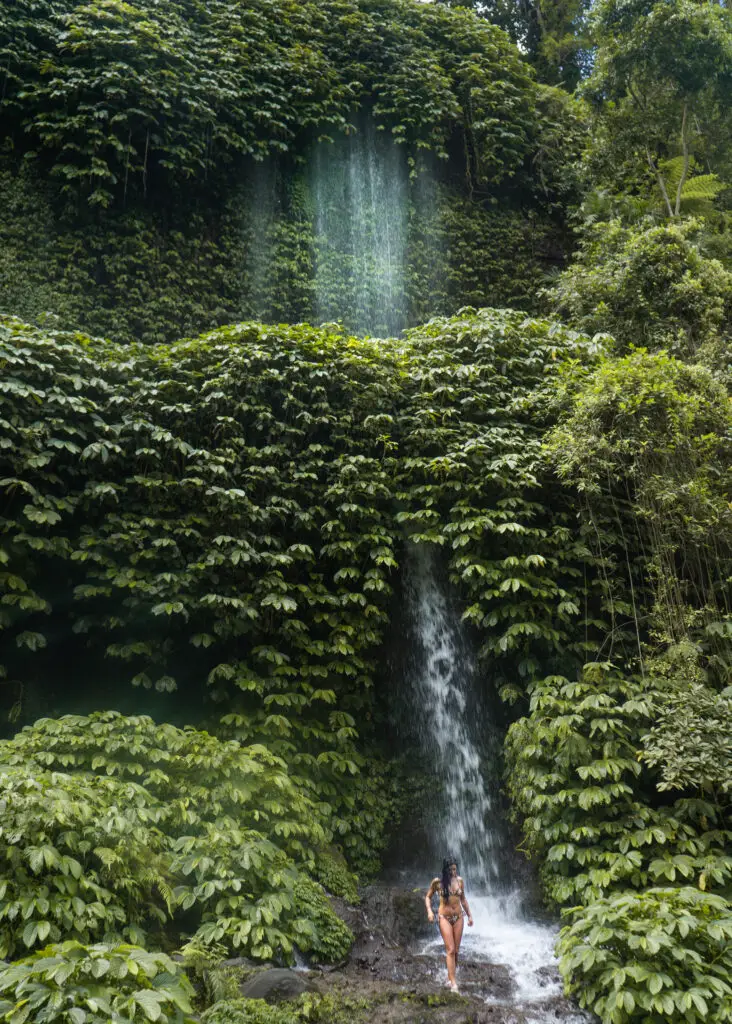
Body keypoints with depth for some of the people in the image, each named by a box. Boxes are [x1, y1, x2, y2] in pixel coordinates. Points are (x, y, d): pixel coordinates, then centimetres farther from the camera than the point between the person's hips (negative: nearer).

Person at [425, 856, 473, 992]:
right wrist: (429, 911, -11)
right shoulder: (437, 882, -8)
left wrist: (469, 915, 16)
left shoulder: (460, 880, 2)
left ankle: (450, 978, 21)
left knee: (456, 950, 6)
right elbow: (428, 897, 3)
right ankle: (453, 983, -12)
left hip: (458, 917, 4)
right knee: (450, 950, -12)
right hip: (444, 917, -4)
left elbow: (463, 899, 14)